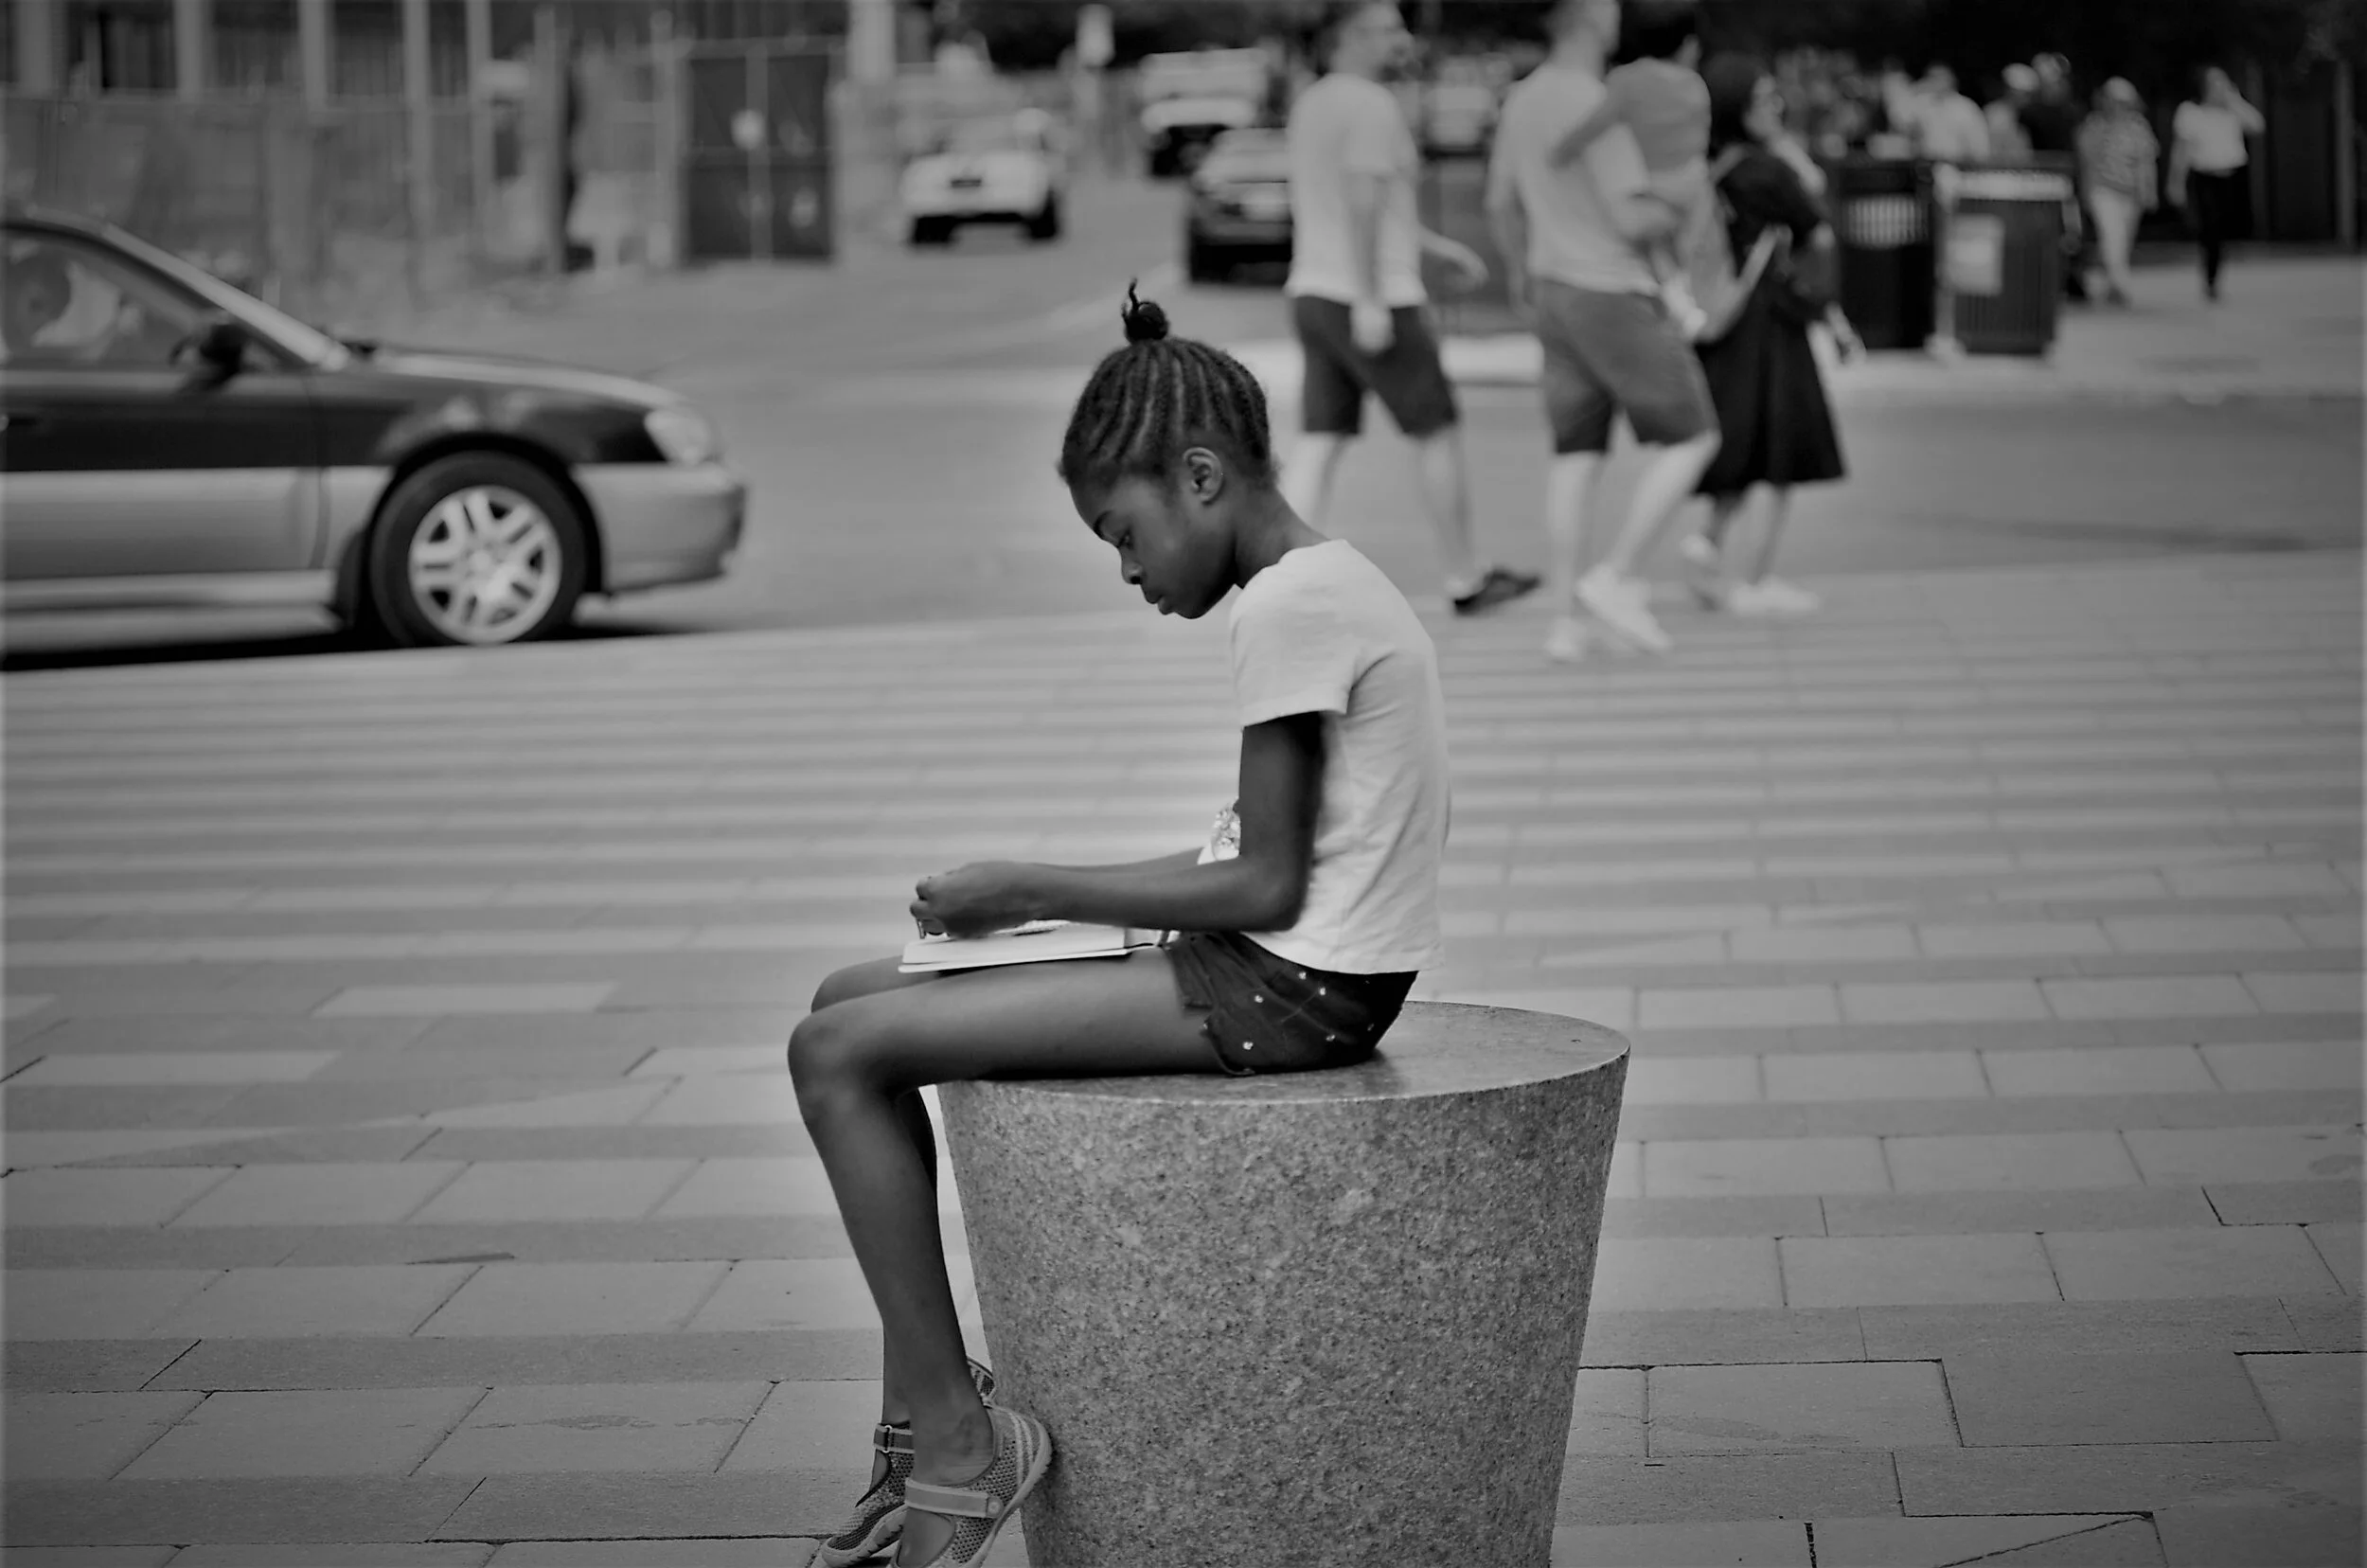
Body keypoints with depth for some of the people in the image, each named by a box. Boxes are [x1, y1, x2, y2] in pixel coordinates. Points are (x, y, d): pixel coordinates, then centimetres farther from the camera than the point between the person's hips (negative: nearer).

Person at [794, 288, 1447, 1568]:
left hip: (1294, 990, -11)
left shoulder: (1289, 607, -16)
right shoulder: (1324, 585, 15)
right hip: (1286, 973, 11)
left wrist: (1035, 889, -11)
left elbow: (1264, 887, -20)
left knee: (839, 1056, -12)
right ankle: (913, 1439, 10)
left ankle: (956, 1437, -5)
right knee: (848, 1002, 12)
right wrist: (1042, 898, 10)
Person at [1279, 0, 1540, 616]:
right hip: (1376, 304, -8)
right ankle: (1465, 579, 16)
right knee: (1439, 433, 6)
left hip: (1315, 297, 8)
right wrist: (1370, 301, -27)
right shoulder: (1372, 106, -14)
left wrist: (1440, 245, 27)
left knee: (1319, 448, 3)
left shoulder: (1311, 105, 16)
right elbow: (1364, 203, -23)